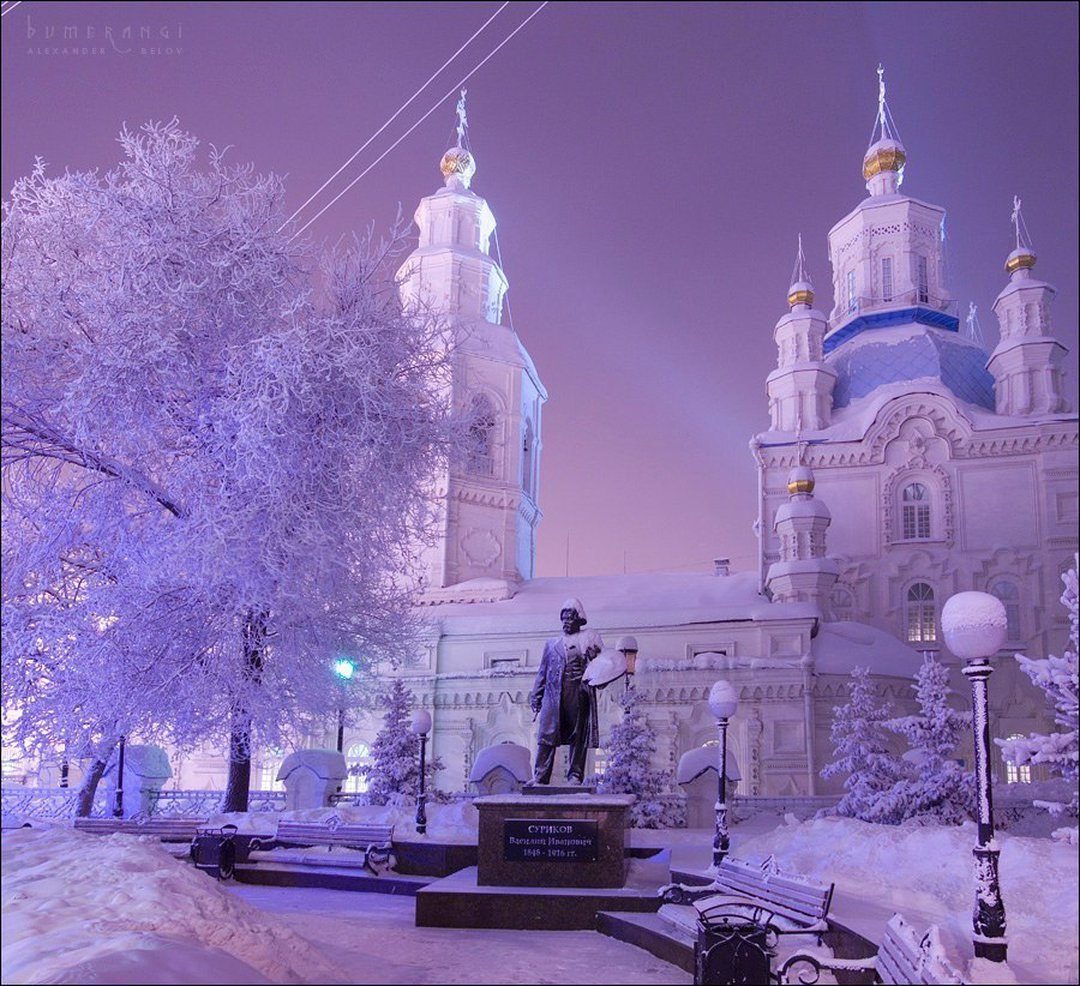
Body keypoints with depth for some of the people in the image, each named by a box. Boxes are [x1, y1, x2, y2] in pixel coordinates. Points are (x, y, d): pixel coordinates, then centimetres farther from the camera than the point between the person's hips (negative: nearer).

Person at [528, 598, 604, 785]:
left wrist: (593, 656, -18)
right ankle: (540, 776, -6)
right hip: (553, 693, 2)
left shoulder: (589, 638, 13)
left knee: (578, 735, -1)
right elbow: (542, 671, 20)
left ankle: (575, 775, 5)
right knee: (546, 734, -5)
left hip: (578, 693, -2)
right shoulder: (552, 643, 21)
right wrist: (536, 696, 14)